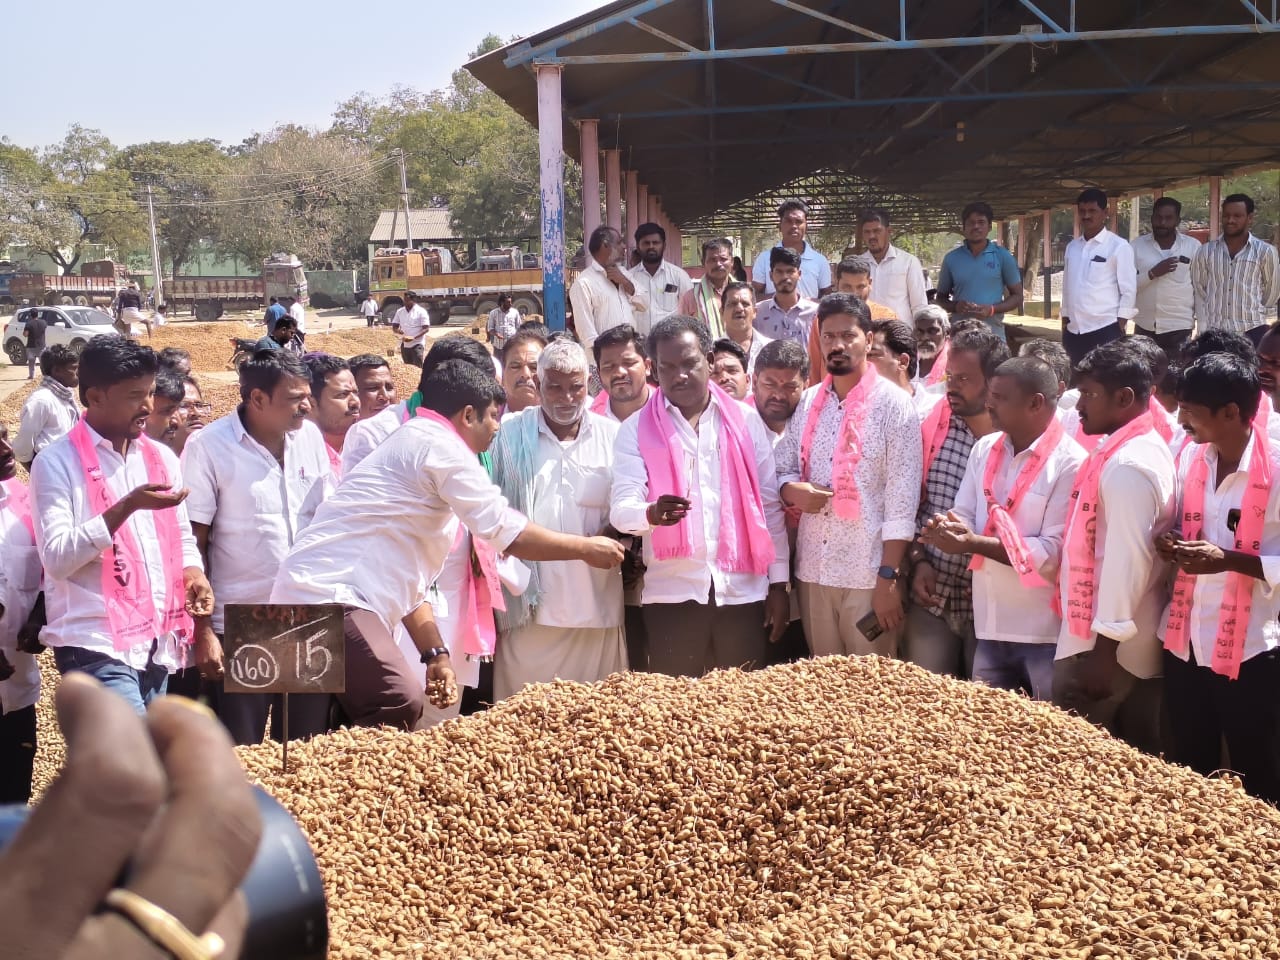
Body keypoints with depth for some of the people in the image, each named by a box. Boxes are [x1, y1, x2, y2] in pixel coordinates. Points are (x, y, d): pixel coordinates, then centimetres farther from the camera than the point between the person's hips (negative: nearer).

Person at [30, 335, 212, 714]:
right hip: (96, 645, -6)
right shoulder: (57, 463, -6)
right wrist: (128, 505, -22)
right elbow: (57, 558, -14)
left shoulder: (162, 459, 13)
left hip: (157, 642, 7)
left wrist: (193, 575, -1)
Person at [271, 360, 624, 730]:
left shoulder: (412, 444, 25)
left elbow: (406, 576, 24)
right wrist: (587, 547, 3)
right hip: (328, 593, -11)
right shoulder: (439, 444, -6)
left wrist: (434, 654, 19)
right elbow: (508, 532, -11)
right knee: (400, 705, -23)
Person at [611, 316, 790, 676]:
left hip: (743, 590, 1)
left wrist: (779, 584, 6)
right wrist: (652, 513, -30)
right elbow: (620, 508, -7)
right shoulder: (637, 429, 3)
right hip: (671, 594, -1)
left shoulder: (746, 421, 8)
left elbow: (769, 507, 9)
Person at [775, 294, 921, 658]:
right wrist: (793, 491, -10)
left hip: (869, 573, -4)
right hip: (813, 570, 5)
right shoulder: (808, 402, 9)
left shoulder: (893, 403, -6)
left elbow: (903, 496, -10)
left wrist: (889, 576, -15)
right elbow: (781, 470, 14)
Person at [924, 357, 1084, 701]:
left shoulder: (1070, 463, -13)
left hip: (1046, 634, -6)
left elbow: (1055, 553, -17)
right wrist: (952, 531, -15)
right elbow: (963, 517, 10)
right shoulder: (984, 449, 7)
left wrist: (974, 543, -20)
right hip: (990, 628, 6)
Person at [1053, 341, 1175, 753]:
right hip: (1139, 646, 10)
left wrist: (1104, 648, -21)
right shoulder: (1147, 449, 13)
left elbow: (1128, 559, -23)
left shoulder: (1126, 464, -17)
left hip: (1103, 645, -10)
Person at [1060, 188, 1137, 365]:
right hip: (1074, 331, 6)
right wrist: (1064, 324, 14)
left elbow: (1128, 290, -6)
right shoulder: (1072, 247, 13)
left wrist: (1119, 329, -10)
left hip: (1105, 330, -6)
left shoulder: (1119, 247, -4)